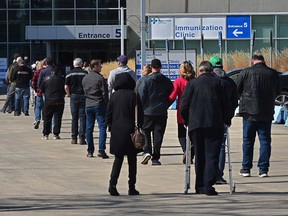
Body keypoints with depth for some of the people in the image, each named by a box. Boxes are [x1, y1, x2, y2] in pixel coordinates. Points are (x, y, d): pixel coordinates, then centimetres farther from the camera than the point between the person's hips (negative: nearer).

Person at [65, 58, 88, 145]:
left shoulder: (70, 73, 0)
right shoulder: (85, 73, -3)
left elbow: (66, 87, -5)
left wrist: (68, 94, 11)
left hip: (74, 96, 1)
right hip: (83, 96, -1)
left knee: (74, 118, 9)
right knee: (82, 117, 1)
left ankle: (74, 138, 9)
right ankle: (82, 138, -3)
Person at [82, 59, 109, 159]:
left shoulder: (85, 78, 8)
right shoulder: (100, 78, -11)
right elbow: (104, 93, -10)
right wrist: (107, 104, -1)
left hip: (88, 105, 6)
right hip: (99, 105, -6)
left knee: (89, 128, 9)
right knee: (102, 126, -4)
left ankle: (90, 151, 11)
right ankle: (101, 150, -14)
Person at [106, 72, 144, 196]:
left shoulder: (114, 96, 1)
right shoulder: (133, 95, -7)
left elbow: (108, 114, 4)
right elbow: (139, 113, -7)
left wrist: (110, 127, 14)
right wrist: (139, 126, 3)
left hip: (116, 131, 2)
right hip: (130, 131, -2)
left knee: (118, 159, 9)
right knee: (132, 160, 7)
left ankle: (112, 184, -8)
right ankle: (132, 188, 8)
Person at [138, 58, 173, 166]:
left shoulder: (146, 80, -8)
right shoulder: (167, 81, 2)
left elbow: (141, 96, -8)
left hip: (148, 111, -2)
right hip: (162, 112, 2)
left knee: (146, 132, 10)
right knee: (158, 135, 5)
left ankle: (147, 151, -11)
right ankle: (155, 158, 4)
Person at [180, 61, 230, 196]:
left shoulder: (192, 83, 7)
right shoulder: (219, 83, 7)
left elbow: (183, 106, 4)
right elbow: (225, 105, 6)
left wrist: (187, 121, 17)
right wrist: (225, 120, 18)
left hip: (196, 124, 1)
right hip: (215, 124, -1)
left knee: (199, 156, 11)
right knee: (212, 156, -2)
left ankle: (200, 186, 14)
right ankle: (208, 185, -13)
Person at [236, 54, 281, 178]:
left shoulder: (245, 73, -8)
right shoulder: (273, 74, -1)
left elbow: (236, 90, -3)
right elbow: (277, 92, 10)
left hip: (249, 112, -1)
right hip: (267, 112, 1)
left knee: (248, 140, 8)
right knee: (265, 140, 6)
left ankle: (246, 169, 11)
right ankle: (263, 169, 3)